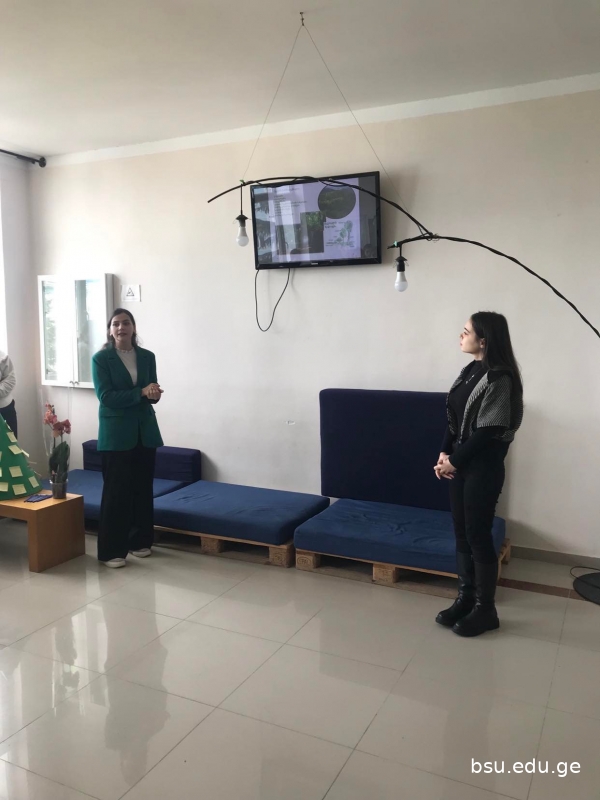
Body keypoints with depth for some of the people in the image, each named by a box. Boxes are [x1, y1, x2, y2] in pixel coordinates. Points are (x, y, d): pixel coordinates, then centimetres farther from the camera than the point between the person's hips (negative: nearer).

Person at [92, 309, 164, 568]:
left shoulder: (148, 357, 7)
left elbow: (153, 393, 8)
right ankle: (111, 550, 7)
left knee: (143, 487, 10)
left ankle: (140, 541, 24)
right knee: (116, 490, -2)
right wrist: (141, 392, -20)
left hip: (145, 430, 4)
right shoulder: (101, 358, -4)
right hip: (116, 433, -4)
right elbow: (106, 396, -13)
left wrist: (154, 394, -16)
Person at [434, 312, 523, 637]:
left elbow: (487, 431, -19)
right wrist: (445, 454, 0)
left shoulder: (499, 377, -17)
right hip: (460, 462, 8)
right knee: (461, 532, 13)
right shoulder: (469, 371, 10)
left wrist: (454, 461, -13)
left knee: (478, 535, 0)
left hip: (483, 466, -8)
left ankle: (485, 610, 15)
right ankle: (465, 598, 26)